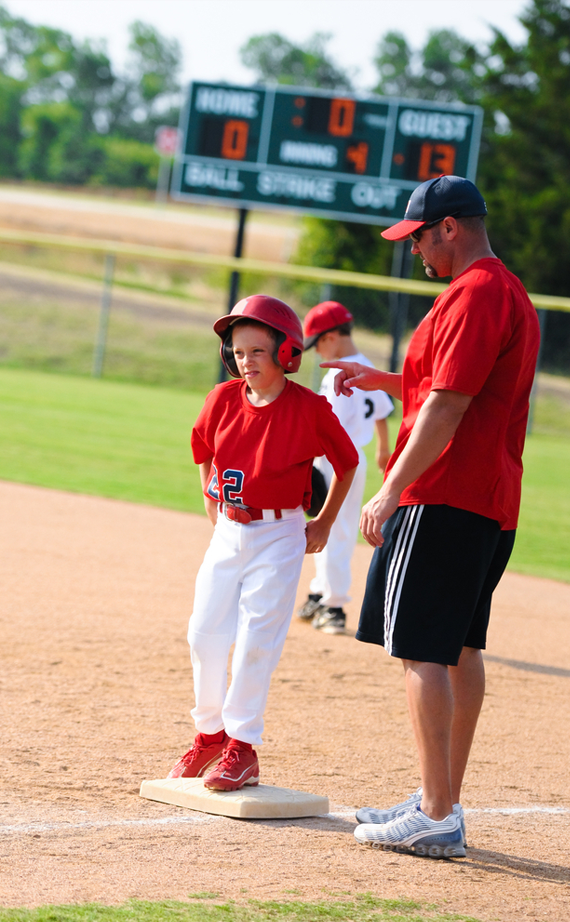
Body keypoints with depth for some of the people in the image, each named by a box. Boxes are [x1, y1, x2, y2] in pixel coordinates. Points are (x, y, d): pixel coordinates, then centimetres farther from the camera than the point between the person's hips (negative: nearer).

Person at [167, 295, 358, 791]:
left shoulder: (310, 409, -13)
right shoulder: (223, 399, -2)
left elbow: (347, 463, 1)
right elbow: (204, 448, 19)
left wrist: (324, 524, 4)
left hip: (279, 535, -5)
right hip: (228, 531, 5)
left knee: (255, 642, -9)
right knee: (205, 634, 5)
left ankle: (242, 749, -3)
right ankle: (210, 734, 21)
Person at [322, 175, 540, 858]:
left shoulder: (473, 295, -15)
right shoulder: (512, 294, 18)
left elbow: (447, 409, -21)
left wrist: (391, 492, -20)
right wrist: (379, 380, 23)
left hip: (442, 499, -11)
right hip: (492, 502, 11)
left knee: (422, 651, -9)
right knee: (459, 649, 13)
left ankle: (437, 818, -11)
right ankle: (442, 804, 17)